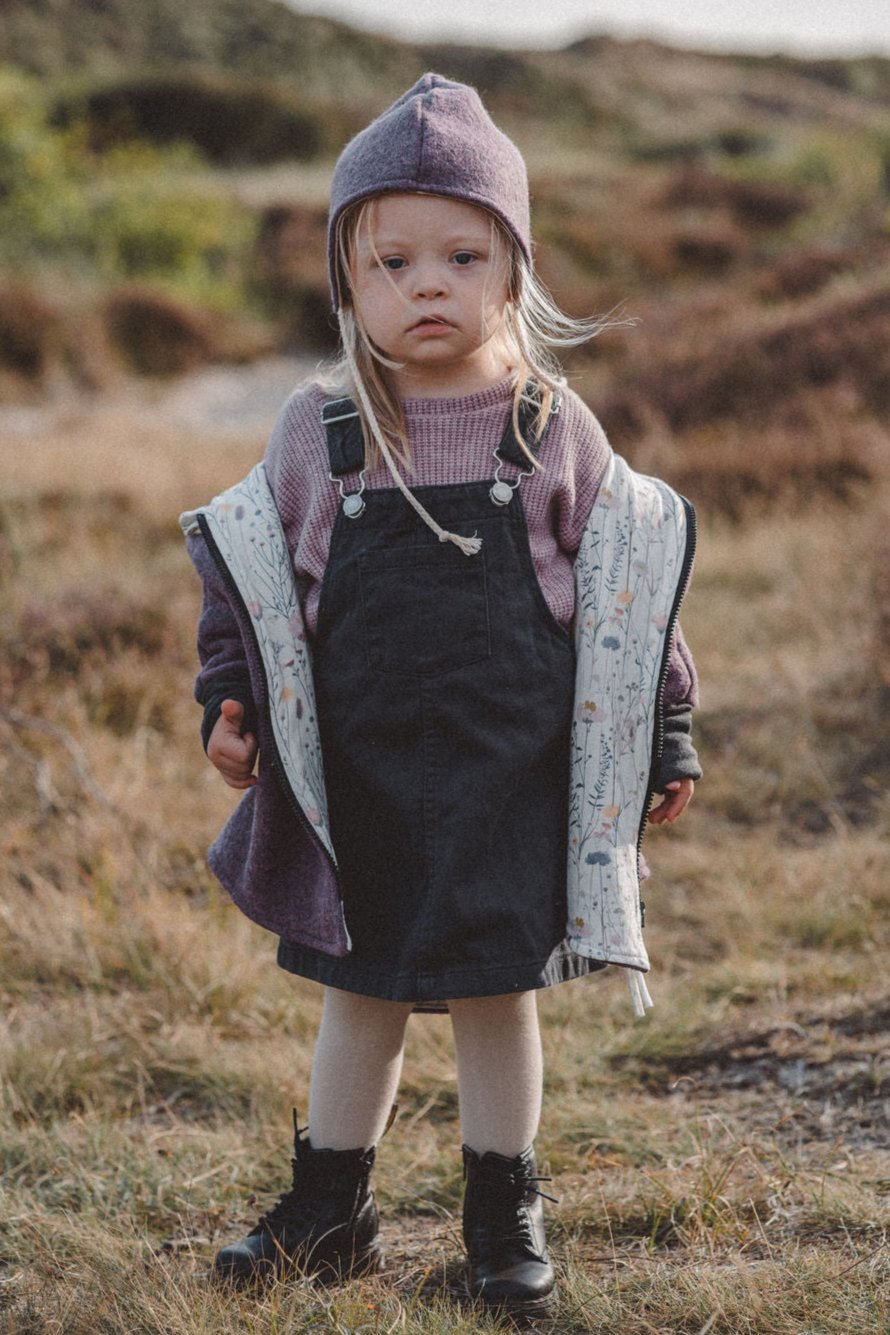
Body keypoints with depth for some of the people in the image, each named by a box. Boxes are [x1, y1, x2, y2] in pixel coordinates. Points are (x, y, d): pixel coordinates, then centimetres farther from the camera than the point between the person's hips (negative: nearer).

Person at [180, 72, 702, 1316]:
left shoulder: (552, 427, -3)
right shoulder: (316, 432, -2)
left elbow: (622, 591, 4)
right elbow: (253, 576, 9)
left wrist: (665, 739, 5)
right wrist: (233, 704, -1)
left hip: (513, 773, -1)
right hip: (359, 776, 1)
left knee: (496, 992, 8)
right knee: (359, 994, 13)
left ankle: (505, 1214, 25)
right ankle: (330, 1208, 29)